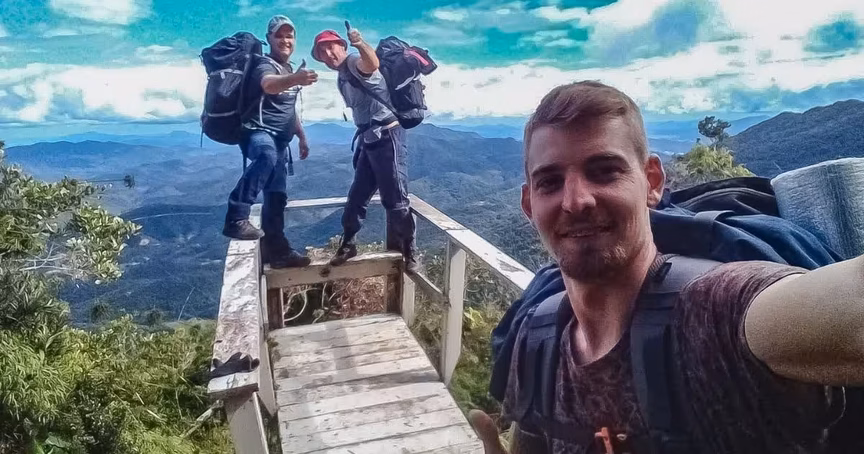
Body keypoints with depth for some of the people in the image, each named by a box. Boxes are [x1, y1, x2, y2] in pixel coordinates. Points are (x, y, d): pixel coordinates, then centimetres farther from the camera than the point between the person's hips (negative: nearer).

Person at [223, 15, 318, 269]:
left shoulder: (289, 69, 17)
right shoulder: (265, 65, -11)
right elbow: (269, 85, -38)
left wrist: (302, 136, 29)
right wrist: (296, 80, -57)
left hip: (279, 139, 9)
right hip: (258, 132, -9)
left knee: (277, 196, 9)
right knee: (267, 155, -42)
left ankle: (276, 250, 17)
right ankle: (236, 218, -42)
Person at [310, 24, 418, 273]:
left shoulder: (354, 62, -10)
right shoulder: (342, 79, 18)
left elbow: (372, 63, -36)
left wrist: (360, 44, -57)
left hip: (387, 136, -9)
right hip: (369, 139, 9)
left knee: (395, 198, -4)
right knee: (357, 195, 15)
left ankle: (408, 251, 9)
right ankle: (348, 244, 30)